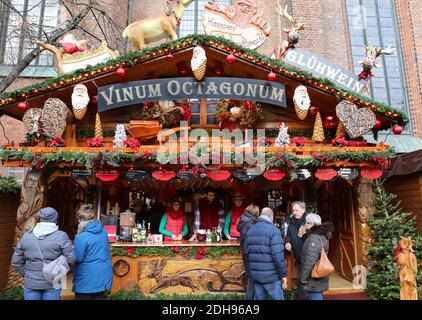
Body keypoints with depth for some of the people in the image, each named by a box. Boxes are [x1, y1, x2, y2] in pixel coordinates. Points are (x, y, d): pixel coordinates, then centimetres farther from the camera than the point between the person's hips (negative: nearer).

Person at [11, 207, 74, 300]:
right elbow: (71, 259, -15)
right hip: (52, 283, -3)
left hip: (31, 283, 3)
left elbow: (16, 261, 6)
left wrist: (27, 275, 14)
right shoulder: (61, 236, -12)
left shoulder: (26, 236, 1)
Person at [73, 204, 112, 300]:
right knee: (100, 297, 15)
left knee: (85, 296, 9)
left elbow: (77, 259, -13)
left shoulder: (81, 237, -19)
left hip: (87, 278, -6)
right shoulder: (103, 231, 2)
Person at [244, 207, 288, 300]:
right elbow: (278, 255, -18)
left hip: (255, 274, 6)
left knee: (258, 298, 15)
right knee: (277, 298, 7)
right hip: (270, 275, -6)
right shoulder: (273, 230, -12)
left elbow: (246, 253, 10)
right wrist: (283, 274, -10)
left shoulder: (250, 230, 9)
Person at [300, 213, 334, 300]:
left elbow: (310, 260, -26)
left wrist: (303, 277, -18)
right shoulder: (323, 235, 10)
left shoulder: (314, 238, -21)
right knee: (317, 296, 20)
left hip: (314, 278, -10)